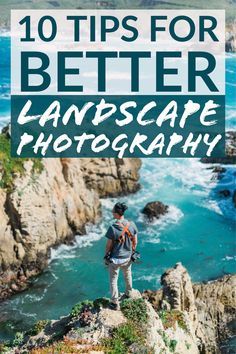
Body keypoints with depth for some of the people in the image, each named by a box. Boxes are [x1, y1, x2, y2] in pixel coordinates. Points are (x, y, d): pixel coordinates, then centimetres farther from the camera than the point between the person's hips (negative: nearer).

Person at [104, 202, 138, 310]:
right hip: (127, 257, 4)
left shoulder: (112, 228, -27)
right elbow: (135, 242, -2)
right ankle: (128, 294, 50)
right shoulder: (132, 225, -13)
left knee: (113, 280, 14)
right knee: (128, 275, 29)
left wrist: (106, 257, 0)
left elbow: (108, 245, -16)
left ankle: (115, 303, 22)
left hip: (115, 259, -4)